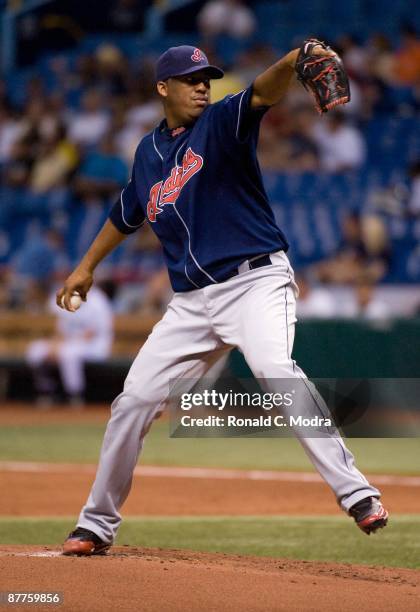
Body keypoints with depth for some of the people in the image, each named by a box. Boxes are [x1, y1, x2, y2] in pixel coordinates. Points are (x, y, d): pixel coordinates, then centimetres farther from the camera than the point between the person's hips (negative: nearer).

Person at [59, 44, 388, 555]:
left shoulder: (221, 124, -2)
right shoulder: (148, 152, 14)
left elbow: (261, 94, -24)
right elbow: (126, 215, 32)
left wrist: (292, 63, -45)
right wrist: (86, 267, 36)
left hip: (256, 279, -6)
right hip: (192, 300, 6)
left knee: (275, 370, -32)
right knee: (133, 401, 3)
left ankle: (355, 493, -34)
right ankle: (96, 526, 19)